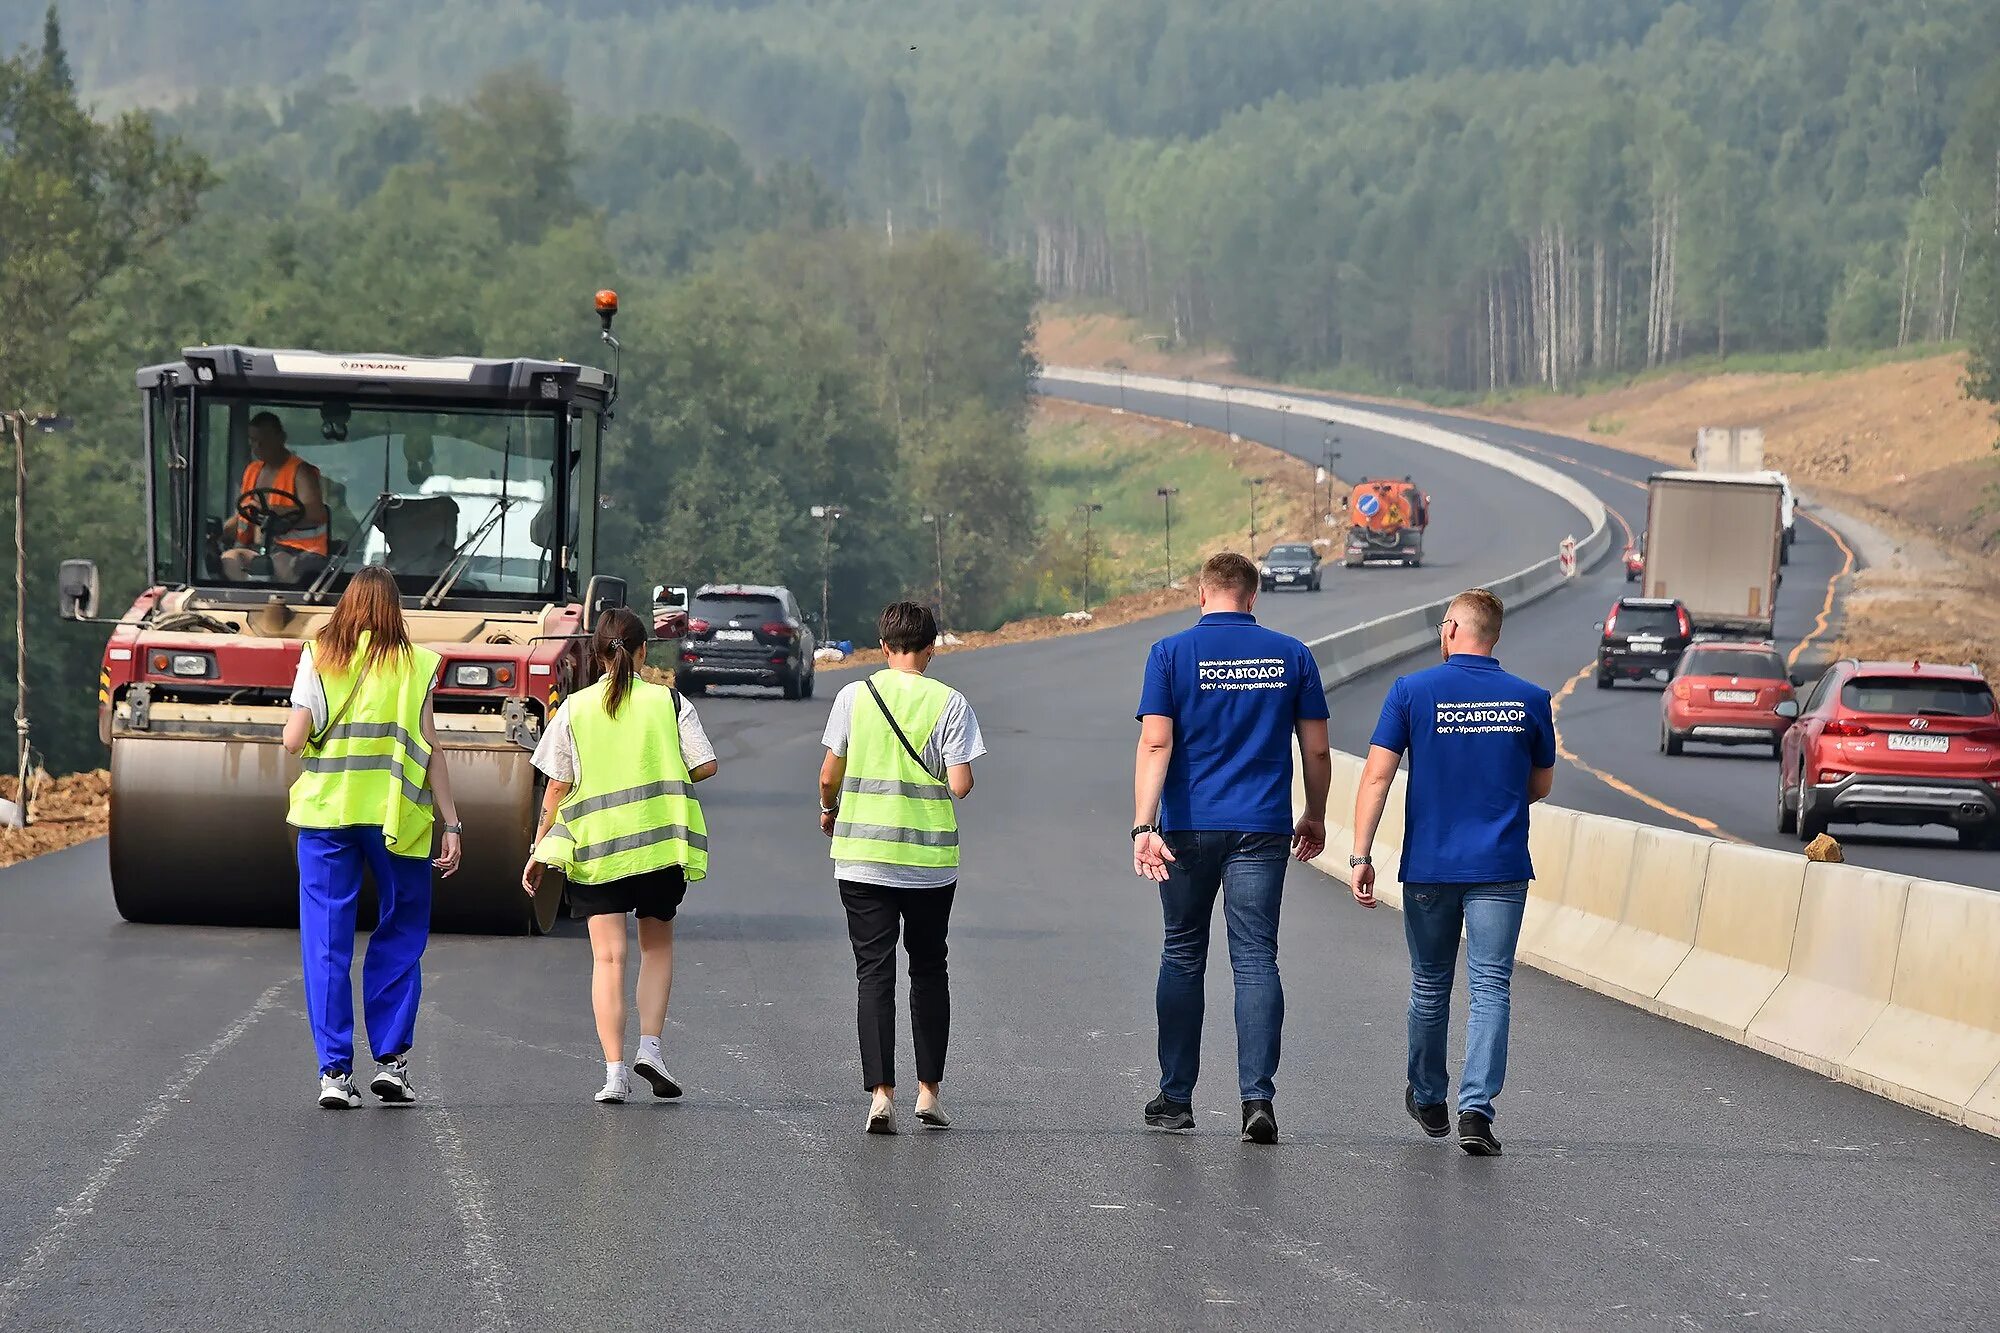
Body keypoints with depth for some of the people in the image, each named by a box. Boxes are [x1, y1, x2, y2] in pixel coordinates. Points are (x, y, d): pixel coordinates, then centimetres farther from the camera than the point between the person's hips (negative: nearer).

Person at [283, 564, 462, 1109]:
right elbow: (430, 750, -1)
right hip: (396, 817, 0)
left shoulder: (318, 657, 2)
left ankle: (334, 1070, -1)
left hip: (325, 815, 1)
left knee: (326, 944, 4)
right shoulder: (413, 664, 2)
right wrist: (450, 824, 1)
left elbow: (294, 740, -4)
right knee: (400, 938, 12)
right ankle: (390, 1059, 8)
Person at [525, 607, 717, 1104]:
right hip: (660, 840, 0)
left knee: (608, 957, 0)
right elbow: (705, 765, -3)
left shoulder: (575, 708, 1)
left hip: (594, 845, 0)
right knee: (657, 945, 18)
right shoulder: (670, 702, 0)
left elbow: (557, 786, 1)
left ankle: (614, 1069, -8)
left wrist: (539, 849, 9)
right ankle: (650, 1044, 1)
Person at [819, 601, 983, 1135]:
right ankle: (928, 1091, 15)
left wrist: (828, 811, 22)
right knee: (928, 970, 15)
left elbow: (829, 775, 1)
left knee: (874, 972, 1)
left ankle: (881, 1093, -10)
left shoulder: (854, 696, -2)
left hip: (862, 855, 0)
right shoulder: (949, 703, -5)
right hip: (930, 860, 0)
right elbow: (960, 784, -10)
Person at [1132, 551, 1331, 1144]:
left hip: (1189, 828, 0)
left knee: (1182, 956, 12)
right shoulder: (1291, 655, 3)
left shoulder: (1173, 653, -3)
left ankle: (1175, 1097, 17)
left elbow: (1155, 744, -11)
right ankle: (1257, 1097, -13)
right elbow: (1316, 749, 6)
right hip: (1262, 828, 1)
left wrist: (1144, 826, -16)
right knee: (1256, 960, -1)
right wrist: (1315, 817, 20)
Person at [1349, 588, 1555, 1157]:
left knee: (1429, 985, 16)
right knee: (1490, 988, -1)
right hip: (1501, 869, 0)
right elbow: (1541, 785, 13)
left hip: (1428, 865, 0)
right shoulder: (1530, 700, 1)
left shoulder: (1412, 692, -4)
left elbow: (1376, 777, -8)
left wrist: (1361, 855, -5)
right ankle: (1476, 1107, -15)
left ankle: (1428, 1101, 31)